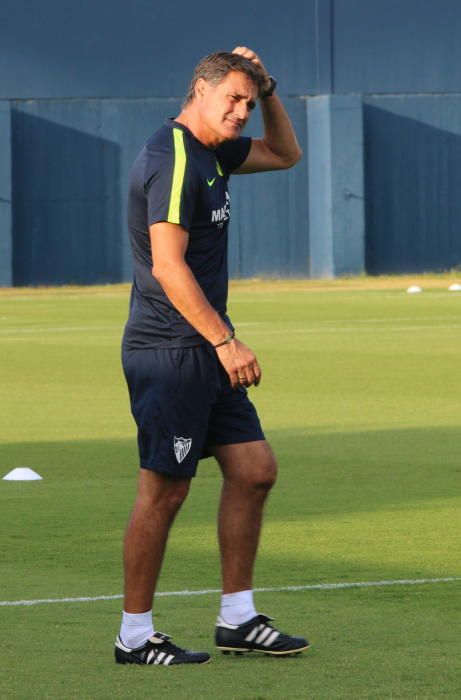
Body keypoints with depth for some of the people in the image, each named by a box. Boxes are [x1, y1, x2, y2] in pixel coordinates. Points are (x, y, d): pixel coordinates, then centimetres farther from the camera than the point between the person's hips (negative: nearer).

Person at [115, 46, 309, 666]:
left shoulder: (212, 152, 14)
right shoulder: (172, 159, -16)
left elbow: (285, 153, 31)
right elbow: (168, 267, -22)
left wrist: (267, 90, 13)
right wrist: (224, 342, -24)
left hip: (206, 353, 10)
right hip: (169, 352, -10)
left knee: (255, 470, 9)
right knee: (164, 490, -5)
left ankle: (237, 619, 16)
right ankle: (135, 636, 4)